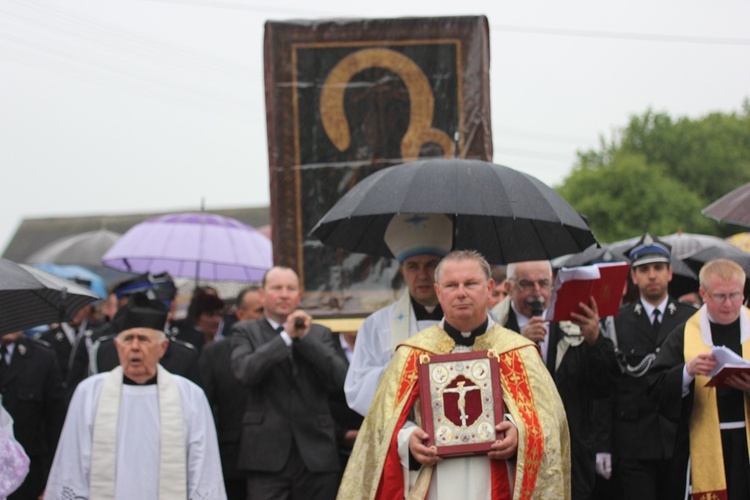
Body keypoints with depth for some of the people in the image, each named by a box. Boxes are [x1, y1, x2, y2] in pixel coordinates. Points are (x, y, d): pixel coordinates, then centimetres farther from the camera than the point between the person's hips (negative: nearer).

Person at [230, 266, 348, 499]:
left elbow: (338, 379, -1)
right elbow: (245, 371, -12)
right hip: (268, 454, -3)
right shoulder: (245, 332, 8)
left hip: (316, 453, 3)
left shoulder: (319, 334, 15)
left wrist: (305, 337, -8)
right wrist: (286, 336, -12)